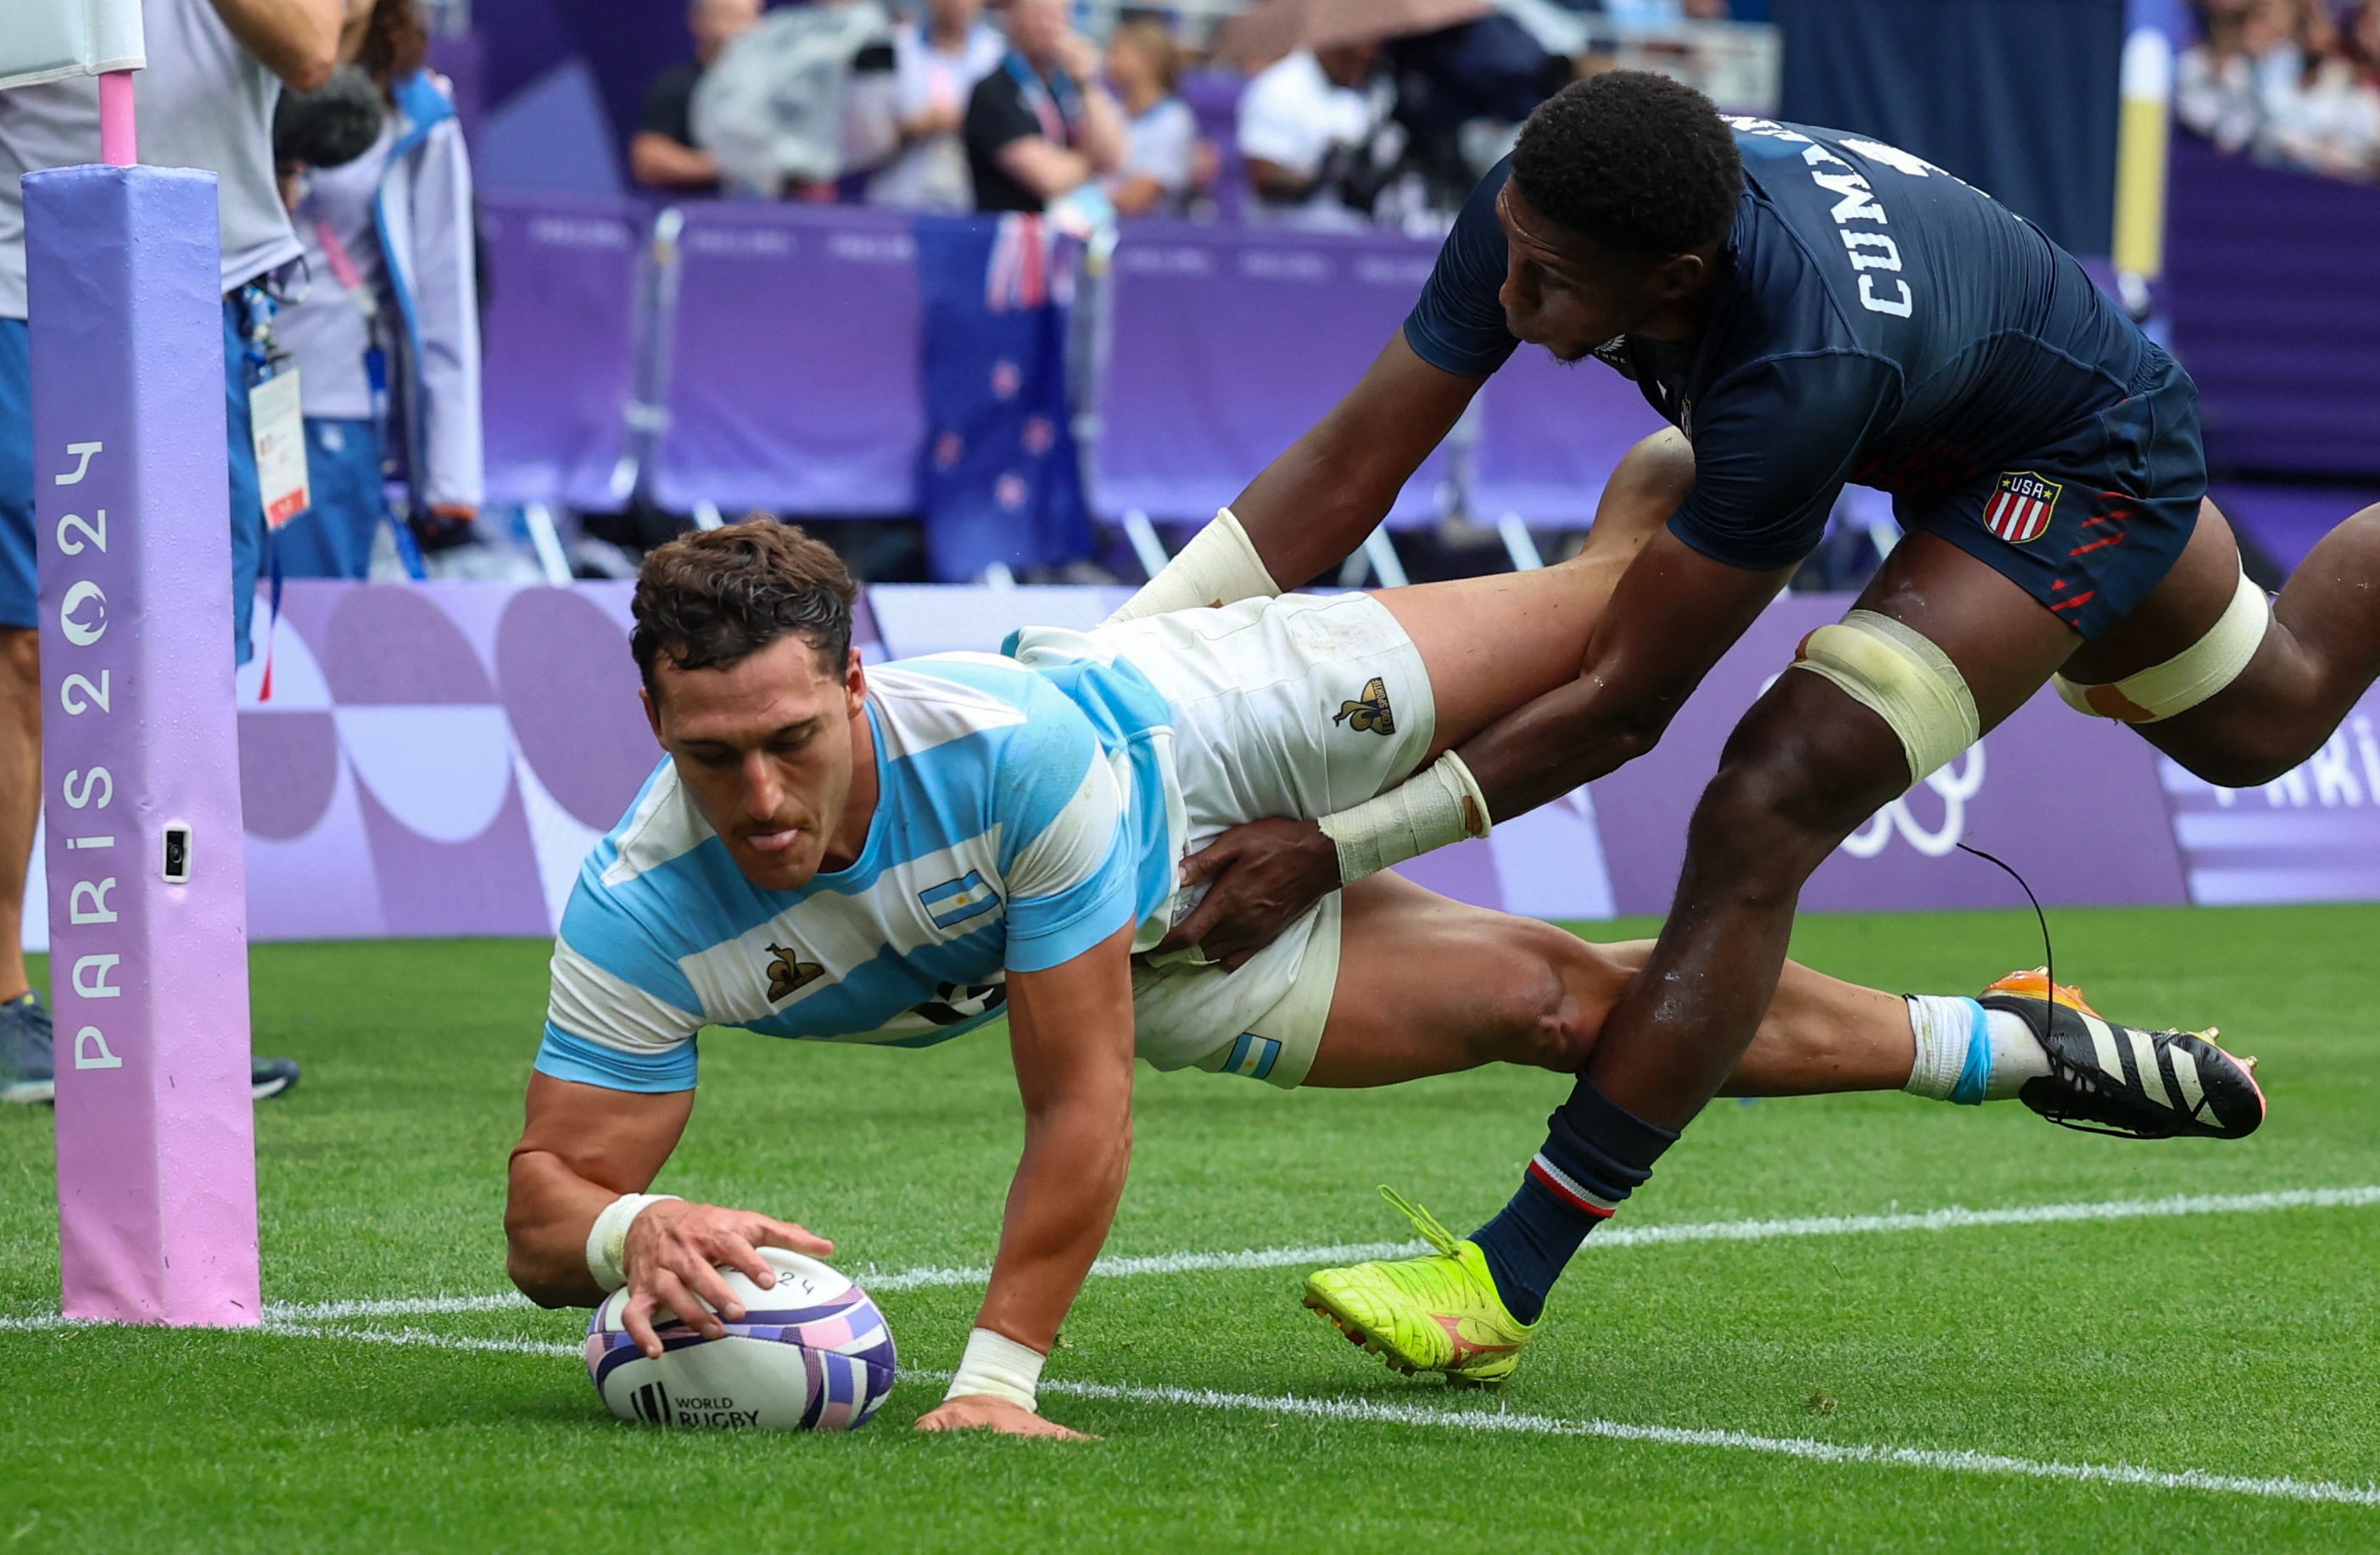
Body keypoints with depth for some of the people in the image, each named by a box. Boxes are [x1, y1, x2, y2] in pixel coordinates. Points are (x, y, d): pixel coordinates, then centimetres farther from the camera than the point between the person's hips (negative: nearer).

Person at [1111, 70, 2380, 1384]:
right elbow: (1347, 468, -21)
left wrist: (1330, 851, -41)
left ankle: (1509, 1279, -19)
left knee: (1769, 811, -25)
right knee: (2260, 726, 34)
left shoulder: (1803, 375, -47)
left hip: (2090, 466, -8)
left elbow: (1621, 707, -39)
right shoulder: (1543, 208, -29)